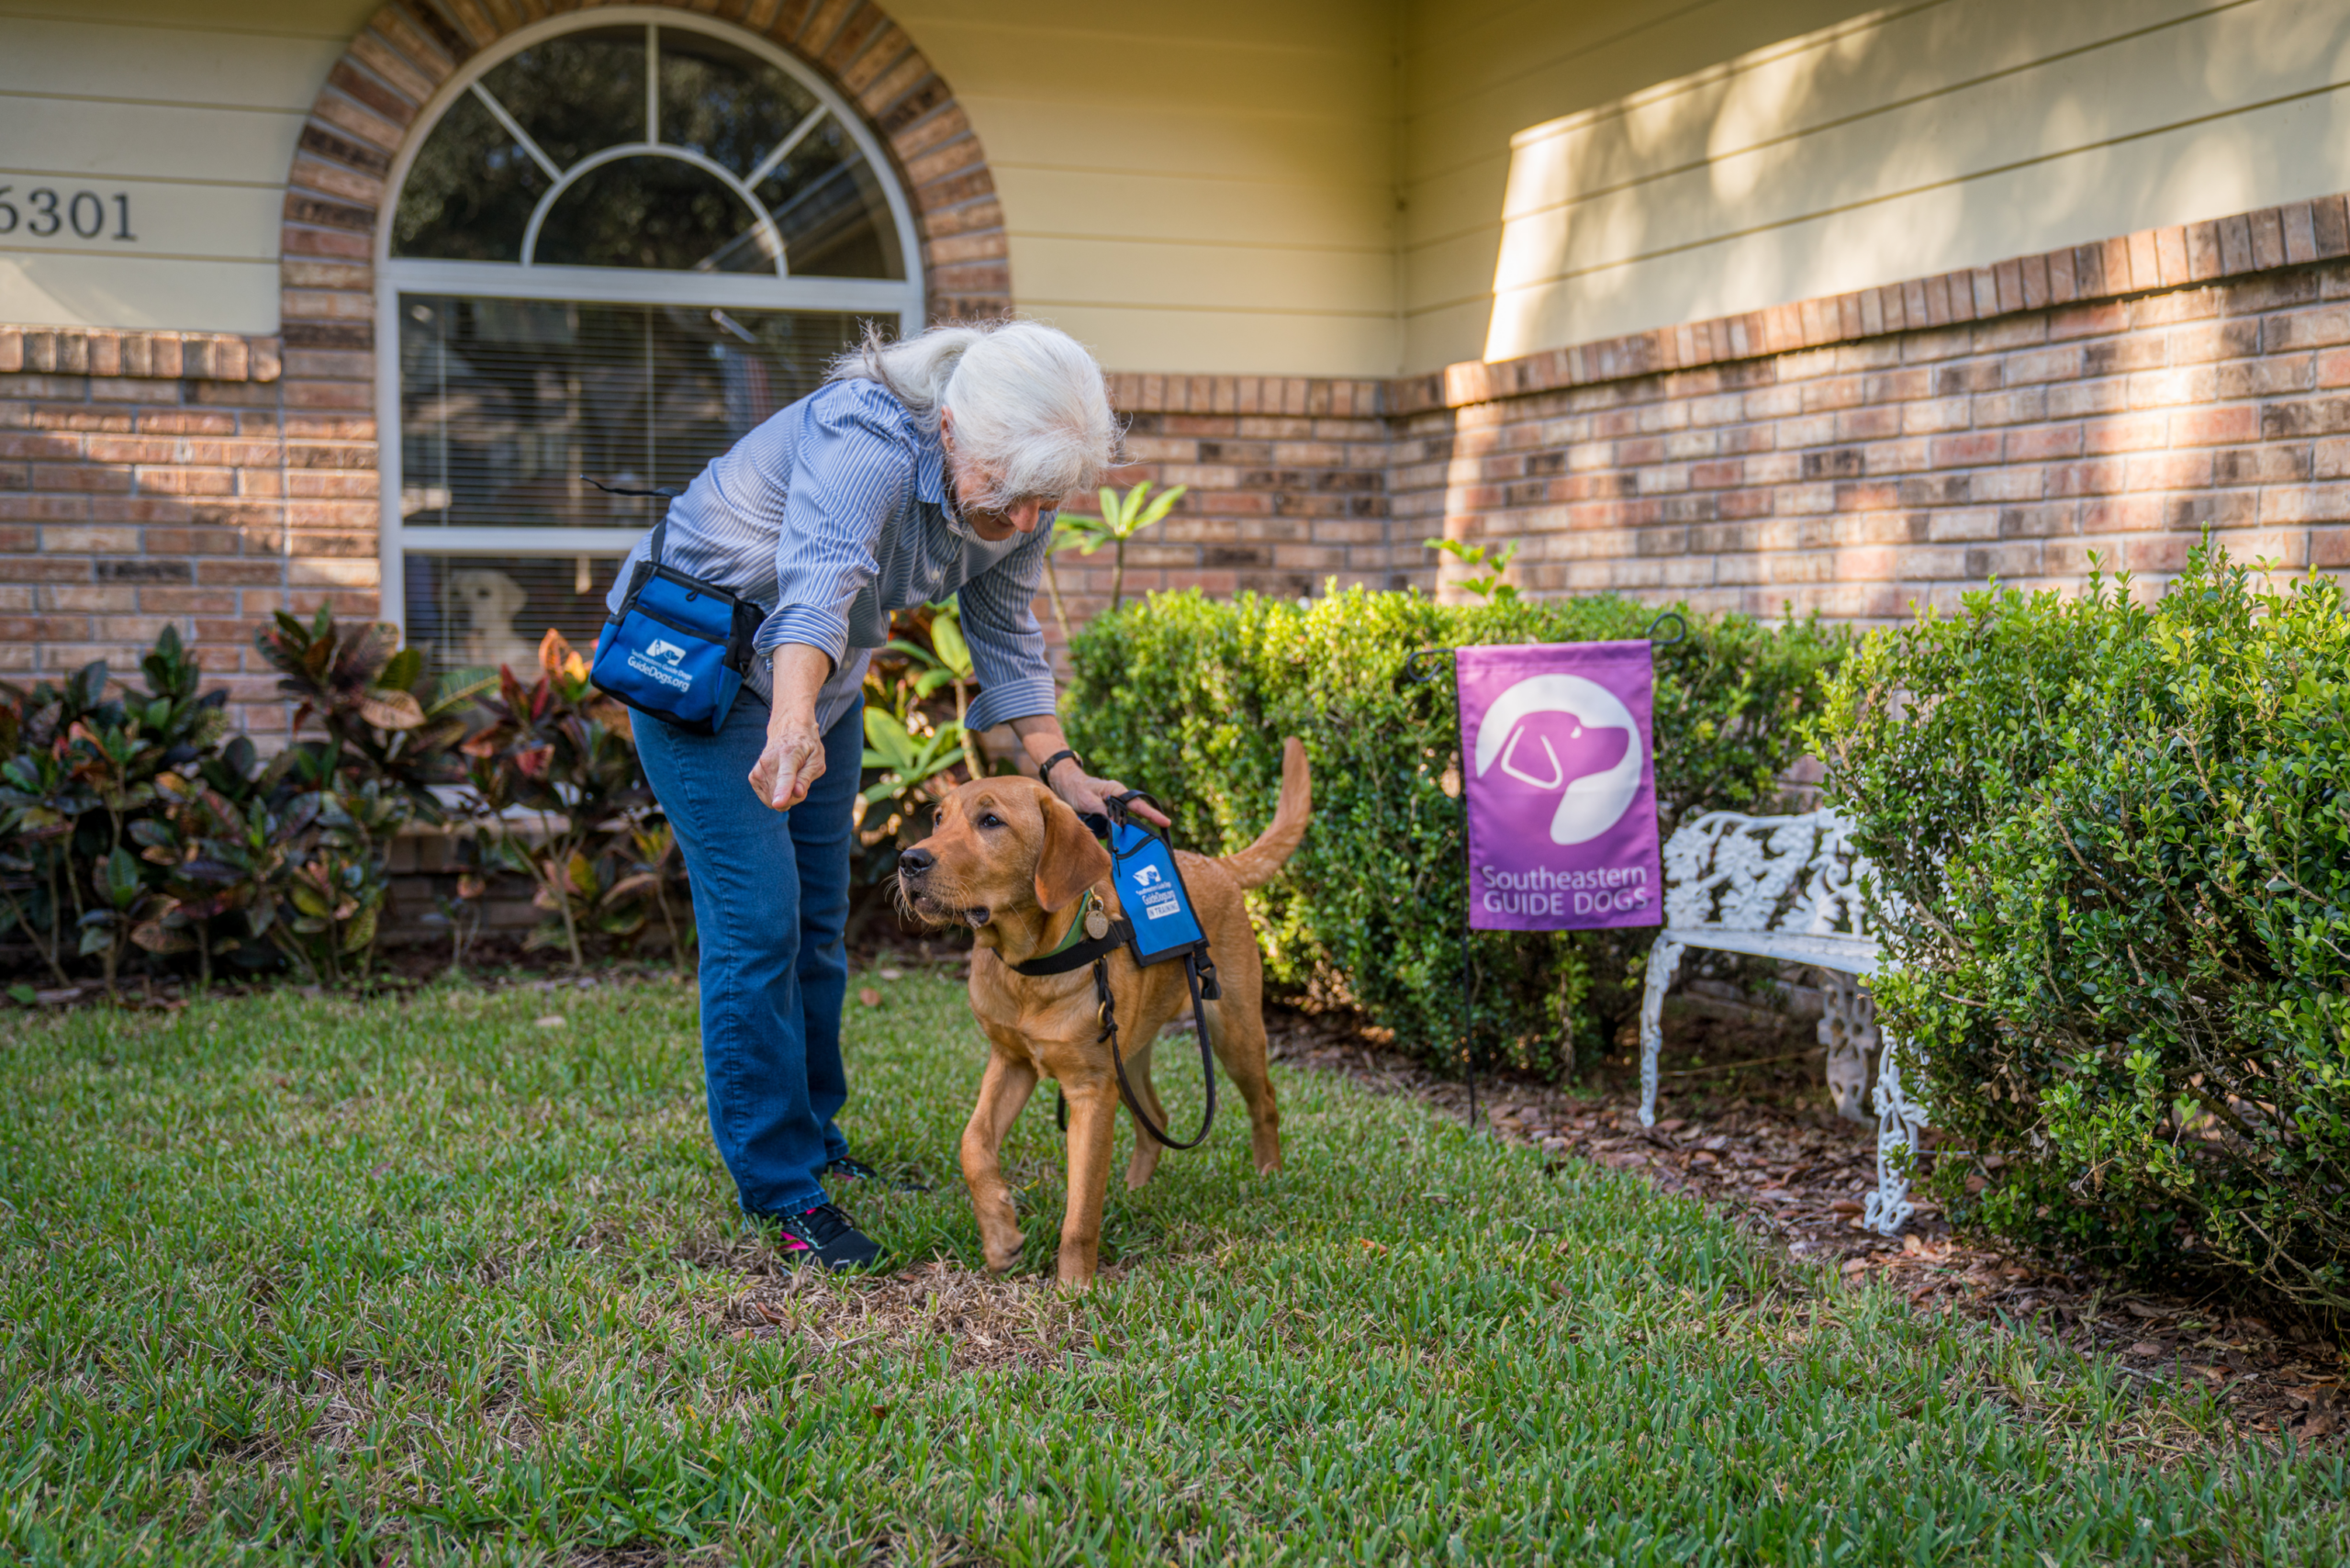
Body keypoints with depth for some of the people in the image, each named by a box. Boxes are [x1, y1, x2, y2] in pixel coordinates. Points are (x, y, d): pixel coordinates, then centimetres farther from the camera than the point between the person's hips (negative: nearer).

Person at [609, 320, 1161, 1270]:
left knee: (819, 922, 13)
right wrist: (793, 731, -69)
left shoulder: (1015, 499, -12)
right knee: (758, 921, -12)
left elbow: (1007, 635, 0)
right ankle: (778, 1190, -3)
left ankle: (813, 1139, 30)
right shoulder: (867, 444, -36)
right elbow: (817, 587, -52)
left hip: (823, 679, 7)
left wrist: (1058, 770, -10)